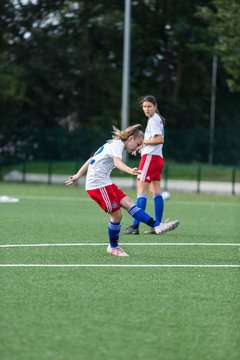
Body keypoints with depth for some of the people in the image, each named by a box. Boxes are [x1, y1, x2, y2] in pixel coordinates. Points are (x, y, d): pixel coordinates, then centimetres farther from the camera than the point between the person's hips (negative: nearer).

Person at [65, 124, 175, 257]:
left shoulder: (111, 144, 20)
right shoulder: (117, 144, -10)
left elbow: (91, 160, 25)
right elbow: (117, 162, -32)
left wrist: (78, 175, 30)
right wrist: (130, 171, -50)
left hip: (104, 183, 10)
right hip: (98, 184, -10)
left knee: (128, 203, 0)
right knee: (116, 215, -5)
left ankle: (157, 226, -6)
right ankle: (113, 247, 10)